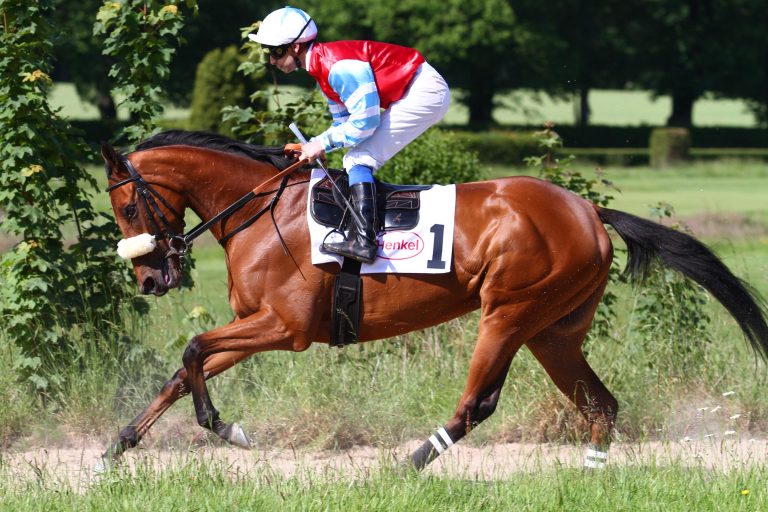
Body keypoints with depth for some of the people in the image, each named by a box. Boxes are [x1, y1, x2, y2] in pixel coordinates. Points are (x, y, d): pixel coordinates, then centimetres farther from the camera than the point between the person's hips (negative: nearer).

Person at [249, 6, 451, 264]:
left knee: (359, 160, -16)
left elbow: (365, 120, -23)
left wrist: (323, 144, -15)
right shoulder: (323, 68, 11)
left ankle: (363, 241, -26)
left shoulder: (338, 66, -23)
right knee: (355, 162, 14)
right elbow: (345, 123, 18)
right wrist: (310, 147, 4)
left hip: (425, 91, -11)